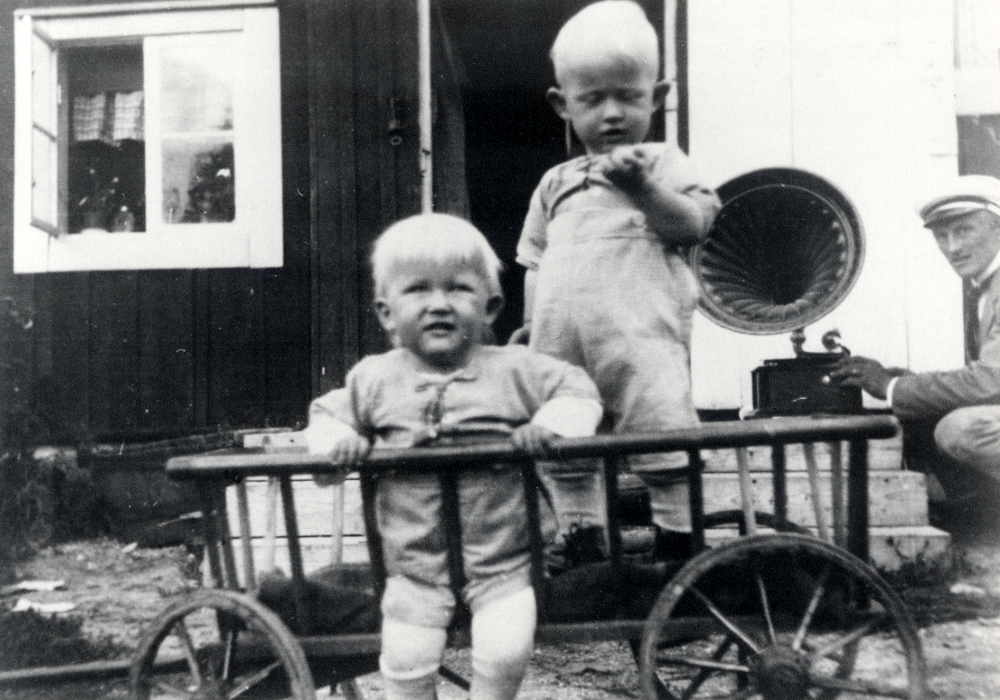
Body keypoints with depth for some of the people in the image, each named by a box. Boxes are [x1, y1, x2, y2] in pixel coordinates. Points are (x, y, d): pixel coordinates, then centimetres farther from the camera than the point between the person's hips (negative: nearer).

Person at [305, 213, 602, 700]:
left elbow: (577, 389, 2)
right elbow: (326, 413, 11)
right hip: (415, 563, 1)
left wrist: (550, 424, -17)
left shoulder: (514, 370, -6)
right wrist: (338, 438, -11)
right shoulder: (374, 378, -2)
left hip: (501, 559, -1)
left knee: (506, 650, -7)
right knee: (406, 660, 0)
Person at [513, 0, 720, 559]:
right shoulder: (555, 184, 21)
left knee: (663, 438, -7)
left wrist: (641, 187, -21)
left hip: (640, 338, -5)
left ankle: (679, 538, 8)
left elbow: (693, 224, -7)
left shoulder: (661, 161, 7)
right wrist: (531, 323, 13)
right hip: (561, 345, 5)